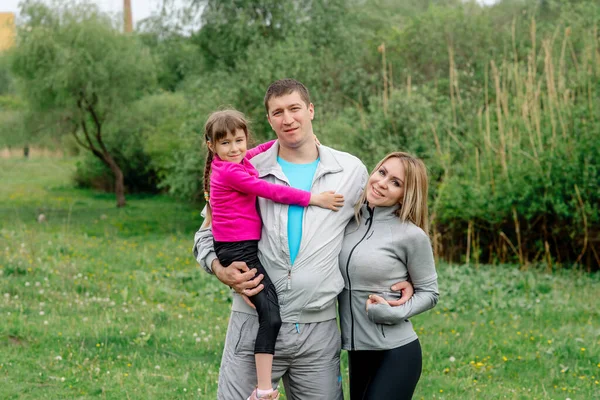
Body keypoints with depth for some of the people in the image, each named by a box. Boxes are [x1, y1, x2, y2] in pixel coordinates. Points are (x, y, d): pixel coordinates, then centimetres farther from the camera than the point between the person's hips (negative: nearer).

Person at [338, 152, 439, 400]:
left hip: (396, 353, -5)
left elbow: (429, 293, -2)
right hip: (357, 350, 5)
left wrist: (395, 313, -17)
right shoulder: (348, 219, 1)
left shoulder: (411, 235, -11)